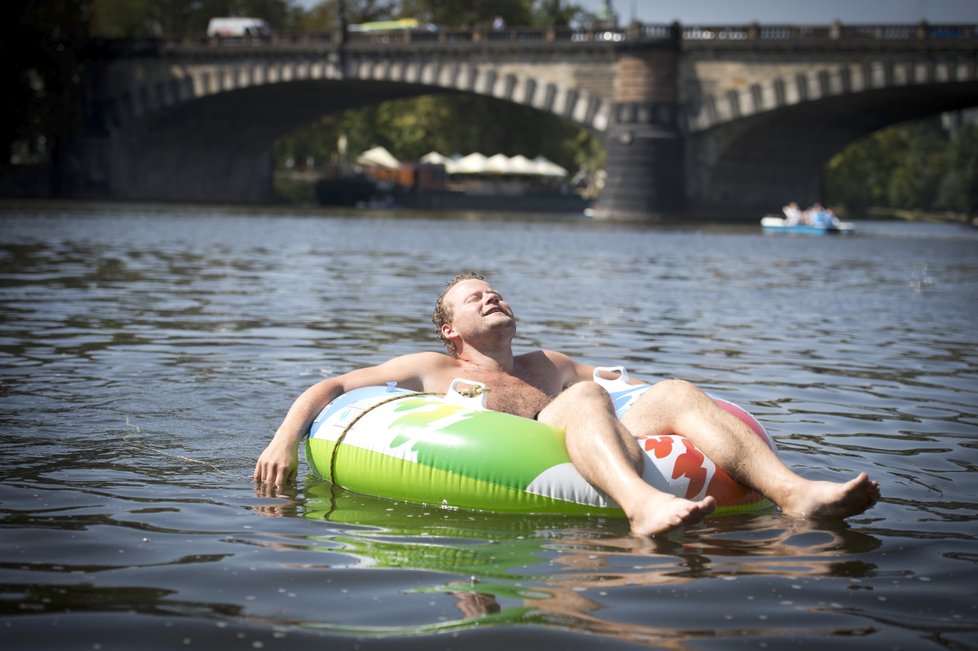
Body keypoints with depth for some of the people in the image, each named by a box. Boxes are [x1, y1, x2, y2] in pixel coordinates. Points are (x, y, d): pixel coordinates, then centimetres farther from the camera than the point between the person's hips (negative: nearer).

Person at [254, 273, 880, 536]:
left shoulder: (550, 365, 41)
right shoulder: (431, 370, 29)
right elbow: (331, 386, 23)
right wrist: (286, 437, 6)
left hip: (592, 460, 5)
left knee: (675, 391, -17)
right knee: (584, 397, -32)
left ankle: (792, 493, -40)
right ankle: (642, 505, -65)